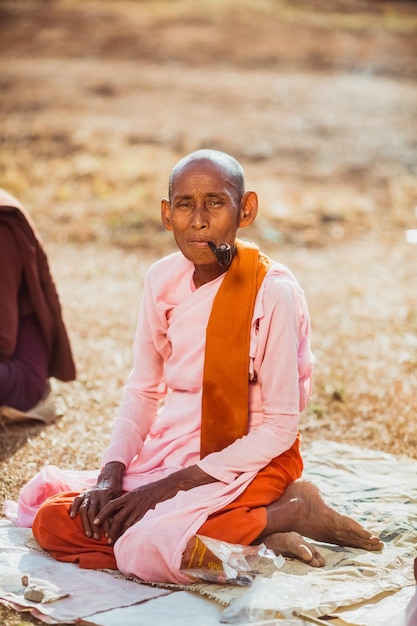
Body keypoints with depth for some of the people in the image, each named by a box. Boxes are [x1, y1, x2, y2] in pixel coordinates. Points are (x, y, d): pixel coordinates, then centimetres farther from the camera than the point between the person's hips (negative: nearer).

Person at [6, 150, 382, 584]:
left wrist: (173, 485, -18)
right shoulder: (162, 279, 0)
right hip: (169, 449, 7)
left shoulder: (272, 291, -18)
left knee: (146, 548, -29)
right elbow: (143, 389, 9)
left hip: (250, 460, -7)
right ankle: (242, 525, -5)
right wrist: (111, 474, -7)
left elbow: (279, 427, -16)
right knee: (52, 520, -8)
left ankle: (289, 515, -7)